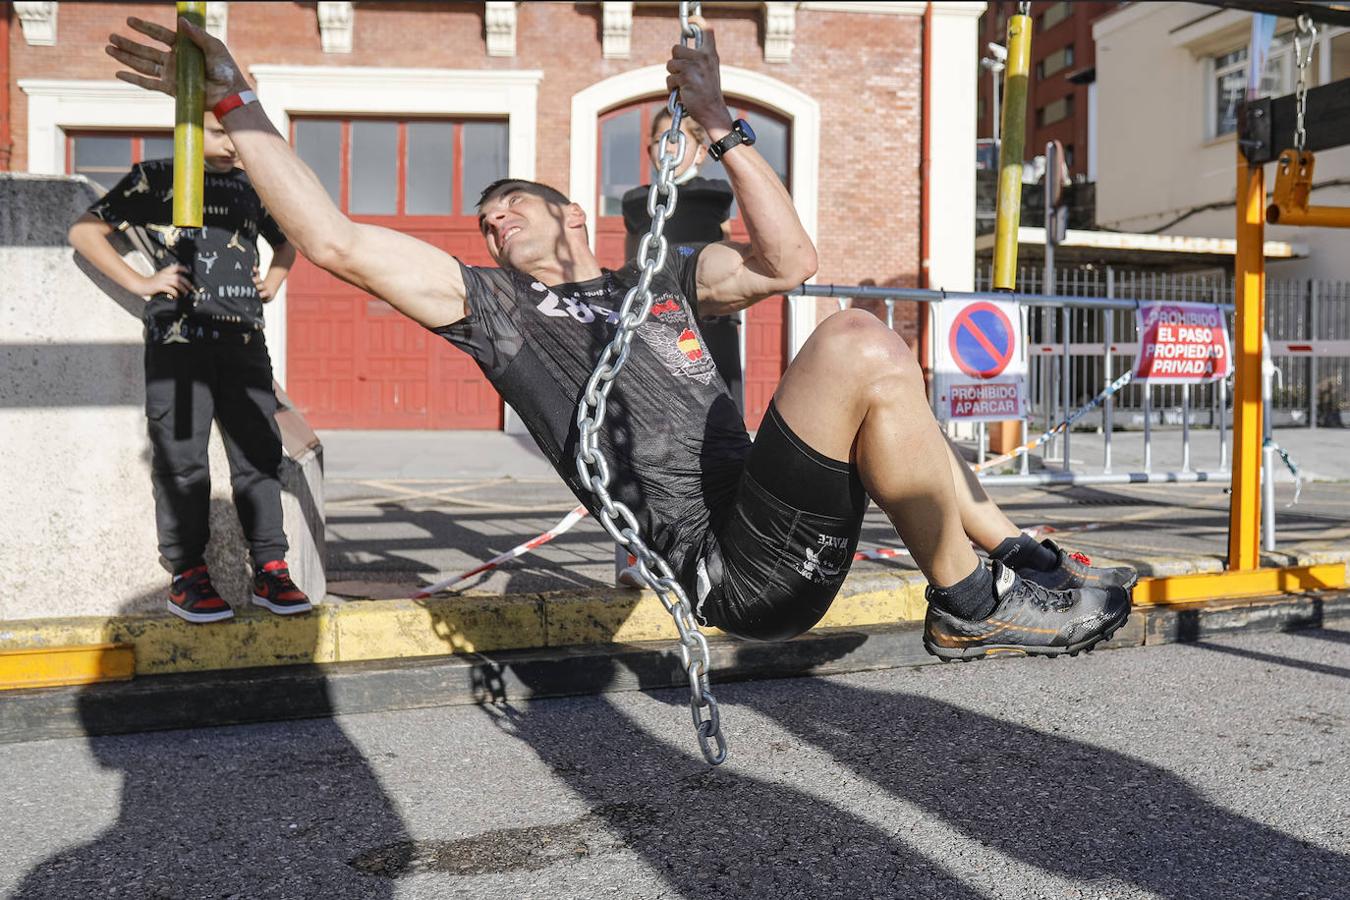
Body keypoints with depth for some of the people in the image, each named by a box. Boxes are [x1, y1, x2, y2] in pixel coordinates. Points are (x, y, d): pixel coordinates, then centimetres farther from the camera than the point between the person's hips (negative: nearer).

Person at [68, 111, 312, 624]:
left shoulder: (249, 186, 19)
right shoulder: (156, 178, 7)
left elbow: (284, 241, 37)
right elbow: (85, 232, 6)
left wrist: (274, 279, 16)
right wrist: (140, 284, -3)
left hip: (244, 337, 4)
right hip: (178, 337, -4)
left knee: (259, 454, 1)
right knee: (181, 458, -3)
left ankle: (270, 570, 7)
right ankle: (187, 574, 4)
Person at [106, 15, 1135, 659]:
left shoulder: (661, 280, 24)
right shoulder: (493, 303, 12)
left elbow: (787, 260, 11)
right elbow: (334, 240, 3)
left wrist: (720, 126, 12)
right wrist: (238, 104, 4)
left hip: (789, 550, 6)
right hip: (729, 564, -6)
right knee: (860, 347, -23)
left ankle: (1006, 547, 18)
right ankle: (971, 603, -11)